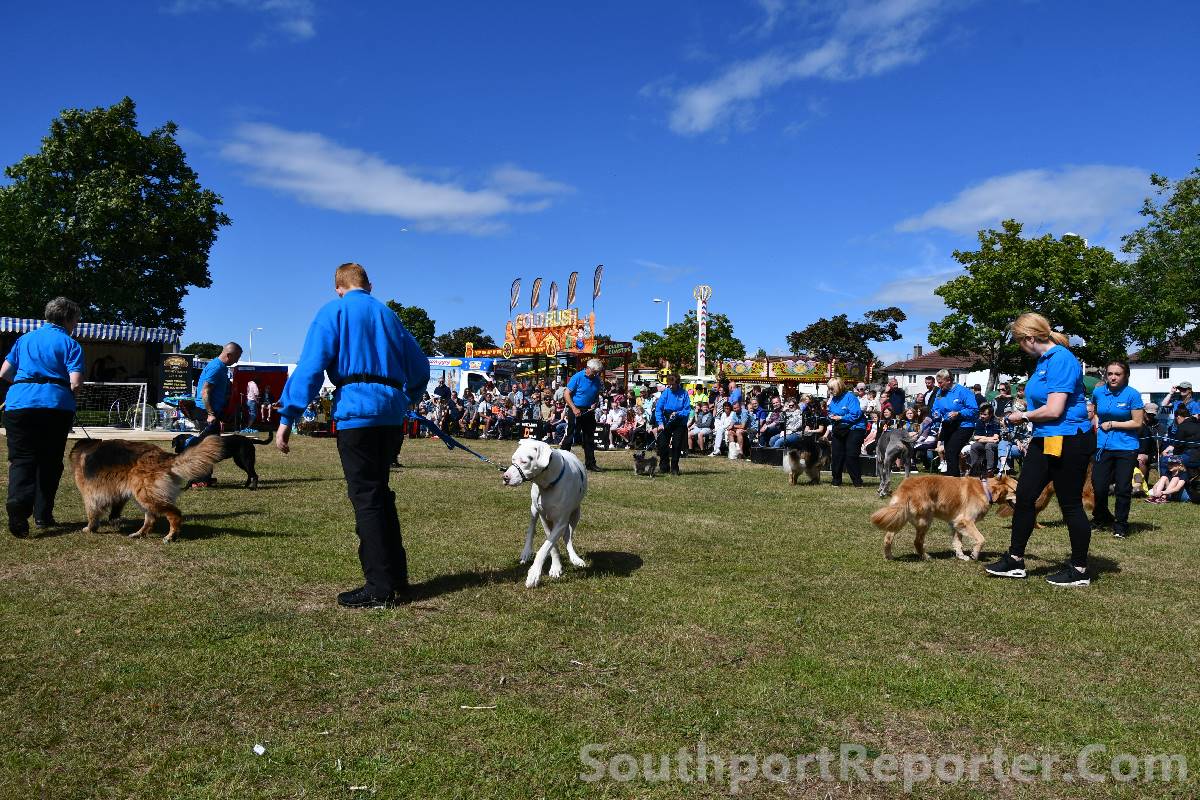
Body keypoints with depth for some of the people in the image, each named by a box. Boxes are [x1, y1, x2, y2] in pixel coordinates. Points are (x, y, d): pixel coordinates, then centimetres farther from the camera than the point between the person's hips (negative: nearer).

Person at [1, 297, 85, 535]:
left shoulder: (25, 339, 16)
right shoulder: (70, 344, 3)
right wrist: (70, 390, 15)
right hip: (57, 406, -2)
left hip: (20, 403, 2)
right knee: (50, 461, 11)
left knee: (21, 460, 1)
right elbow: (75, 383, -7)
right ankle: (43, 515, 15)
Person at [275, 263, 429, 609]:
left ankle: (379, 589, -1)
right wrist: (407, 400, 37)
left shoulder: (334, 311, 4)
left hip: (356, 411, -6)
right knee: (380, 494, 15)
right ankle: (396, 579, 19)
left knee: (366, 498, -3)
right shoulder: (387, 314, 21)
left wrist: (287, 416, -8)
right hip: (392, 414, 6)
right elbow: (420, 368, 21)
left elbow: (310, 366, -8)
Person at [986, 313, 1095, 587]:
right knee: (1024, 495, 10)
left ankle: (1079, 570, 16)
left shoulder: (1061, 359, -19)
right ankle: (1015, 560, 19)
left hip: (1068, 441, -10)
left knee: (1070, 504, 2)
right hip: (1045, 440, 10)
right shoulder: (1044, 359, 11)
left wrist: (1023, 416, -9)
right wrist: (1024, 414, 5)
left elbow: (1054, 410, -23)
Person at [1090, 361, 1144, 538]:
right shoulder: (1098, 392, 3)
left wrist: (1112, 424, -10)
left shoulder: (1132, 394, -9)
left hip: (1126, 447, -3)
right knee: (1098, 487, 1)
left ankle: (1121, 525, 18)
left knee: (1123, 489, 1)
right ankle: (1101, 517, 27)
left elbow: (1138, 423, -10)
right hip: (1103, 446, 3)